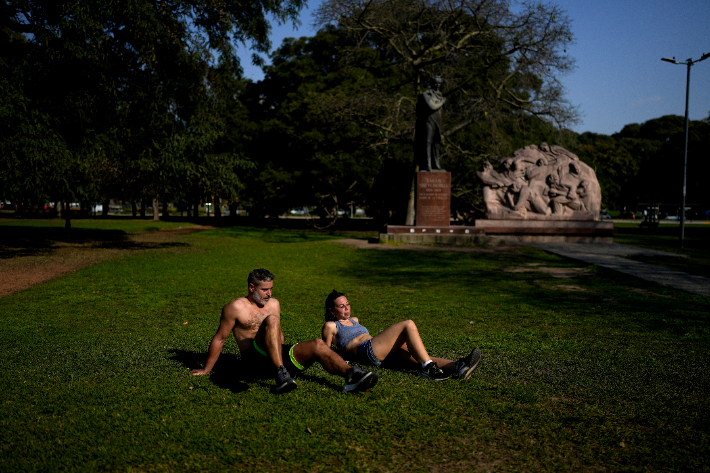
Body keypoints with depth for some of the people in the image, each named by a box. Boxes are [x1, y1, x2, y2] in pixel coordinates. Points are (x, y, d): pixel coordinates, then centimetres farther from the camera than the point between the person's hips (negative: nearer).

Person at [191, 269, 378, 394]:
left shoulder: (274, 304, 20)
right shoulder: (236, 308, 1)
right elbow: (219, 339, 4)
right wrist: (207, 369, 6)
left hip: (279, 356, 6)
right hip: (255, 359, -5)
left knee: (317, 345, -22)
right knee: (271, 319, -32)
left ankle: (352, 374, -44)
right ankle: (281, 375, -47)